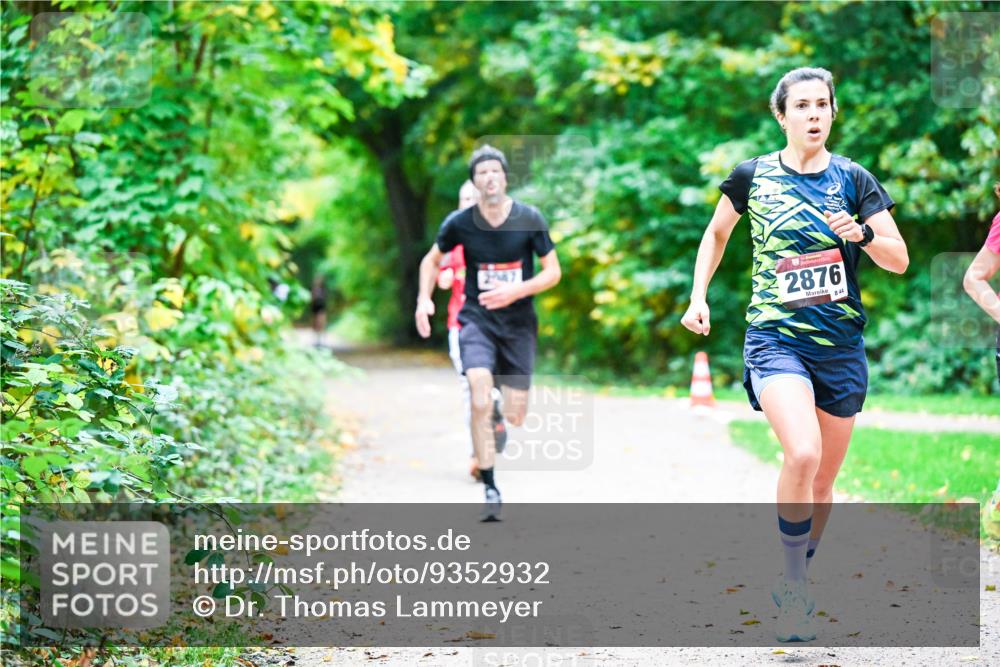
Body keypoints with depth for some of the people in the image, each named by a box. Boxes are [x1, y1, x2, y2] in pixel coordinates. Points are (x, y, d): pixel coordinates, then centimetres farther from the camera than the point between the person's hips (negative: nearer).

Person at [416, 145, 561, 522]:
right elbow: (432, 260, 12)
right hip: (477, 320, -1)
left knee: (514, 417, 1)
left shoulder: (529, 219, -8)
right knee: (480, 402, -23)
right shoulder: (460, 223, -5)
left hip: (518, 324, 1)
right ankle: (490, 490, -16)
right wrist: (424, 299, -3)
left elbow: (553, 271, -3)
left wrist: (515, 291, -19)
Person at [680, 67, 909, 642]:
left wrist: (861, 233, -20)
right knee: (803, 453, -26)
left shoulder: (853, 179, 2)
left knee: (824, 479, 9)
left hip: (842, 345, 3)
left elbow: (900, 260, -1)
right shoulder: (752, 176, 1)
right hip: (775, 336, -2)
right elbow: (717, 233, 19)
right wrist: (699, 296, 8)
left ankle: (793, 586, 30)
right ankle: (794, 585, -8)